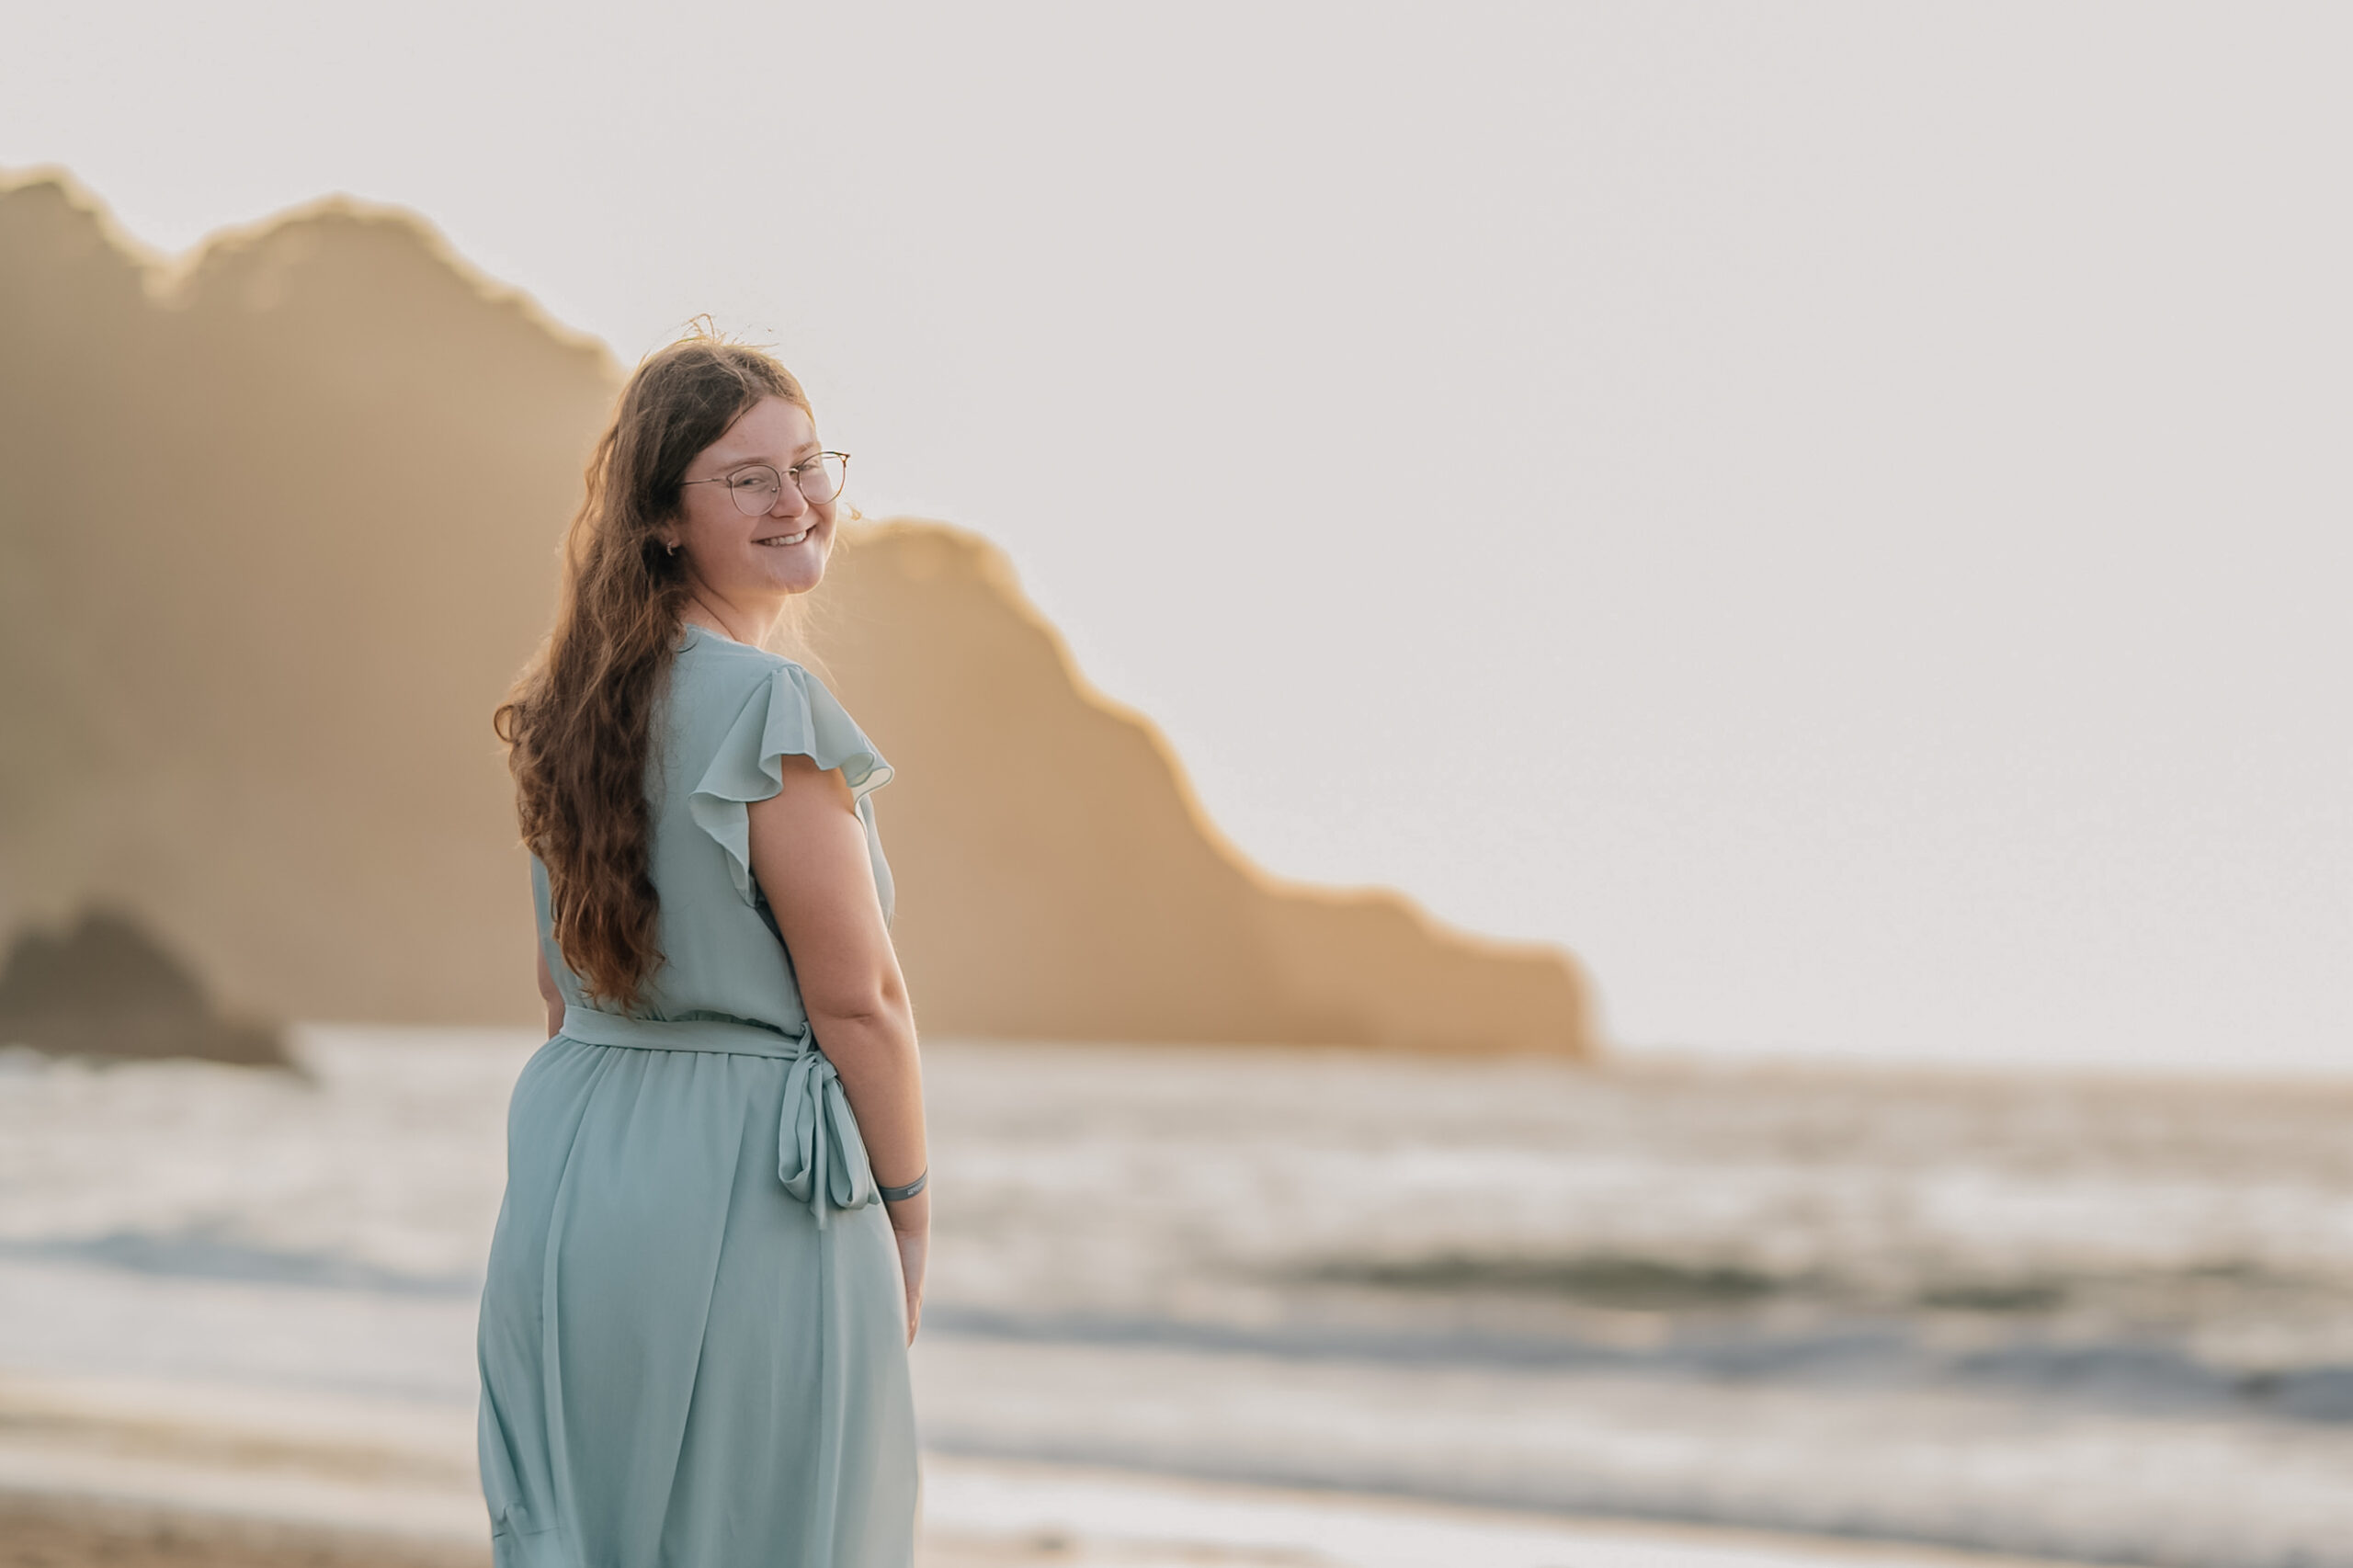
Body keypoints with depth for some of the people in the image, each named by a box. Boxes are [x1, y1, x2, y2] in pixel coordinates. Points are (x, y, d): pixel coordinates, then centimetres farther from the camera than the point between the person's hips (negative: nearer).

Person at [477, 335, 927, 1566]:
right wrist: (908, 1210, -3)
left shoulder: (572, 704, 9)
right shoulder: (768, 709, -15)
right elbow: (857, 1000, -13)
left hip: (568, 1180, 8)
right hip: (747, 1189, -8)